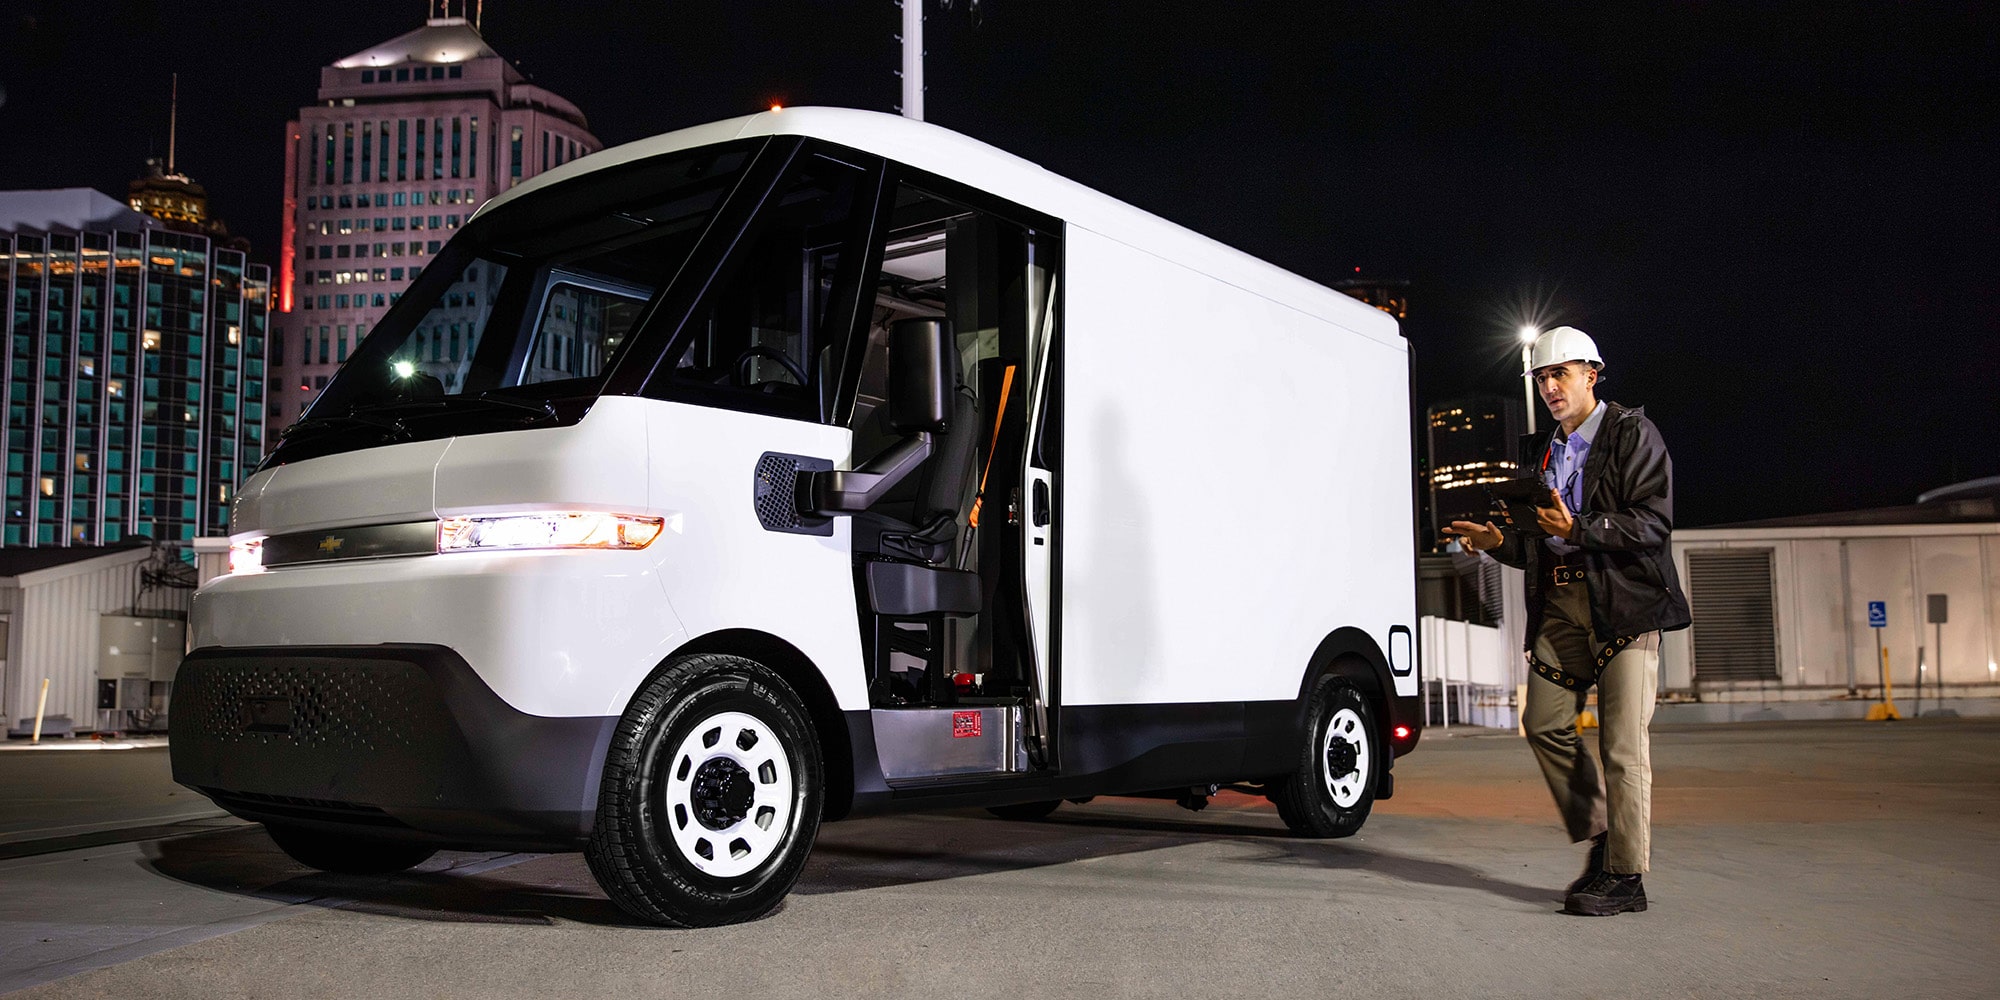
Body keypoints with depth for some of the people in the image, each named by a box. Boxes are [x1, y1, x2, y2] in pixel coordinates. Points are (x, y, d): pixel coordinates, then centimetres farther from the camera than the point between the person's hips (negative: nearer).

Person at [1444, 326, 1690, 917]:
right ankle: (1601, 839, 17)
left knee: (1622, 740, -8)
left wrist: (1578, 528, -22)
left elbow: (1653, 522, -11)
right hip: (1560, 602, 7)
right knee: (1545, 723, 2)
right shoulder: (1542, 451, 20)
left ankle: (1625, 876, -2)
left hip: (1625, 601, -7)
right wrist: (1500, 541, 4)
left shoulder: (1632, 434, 0)